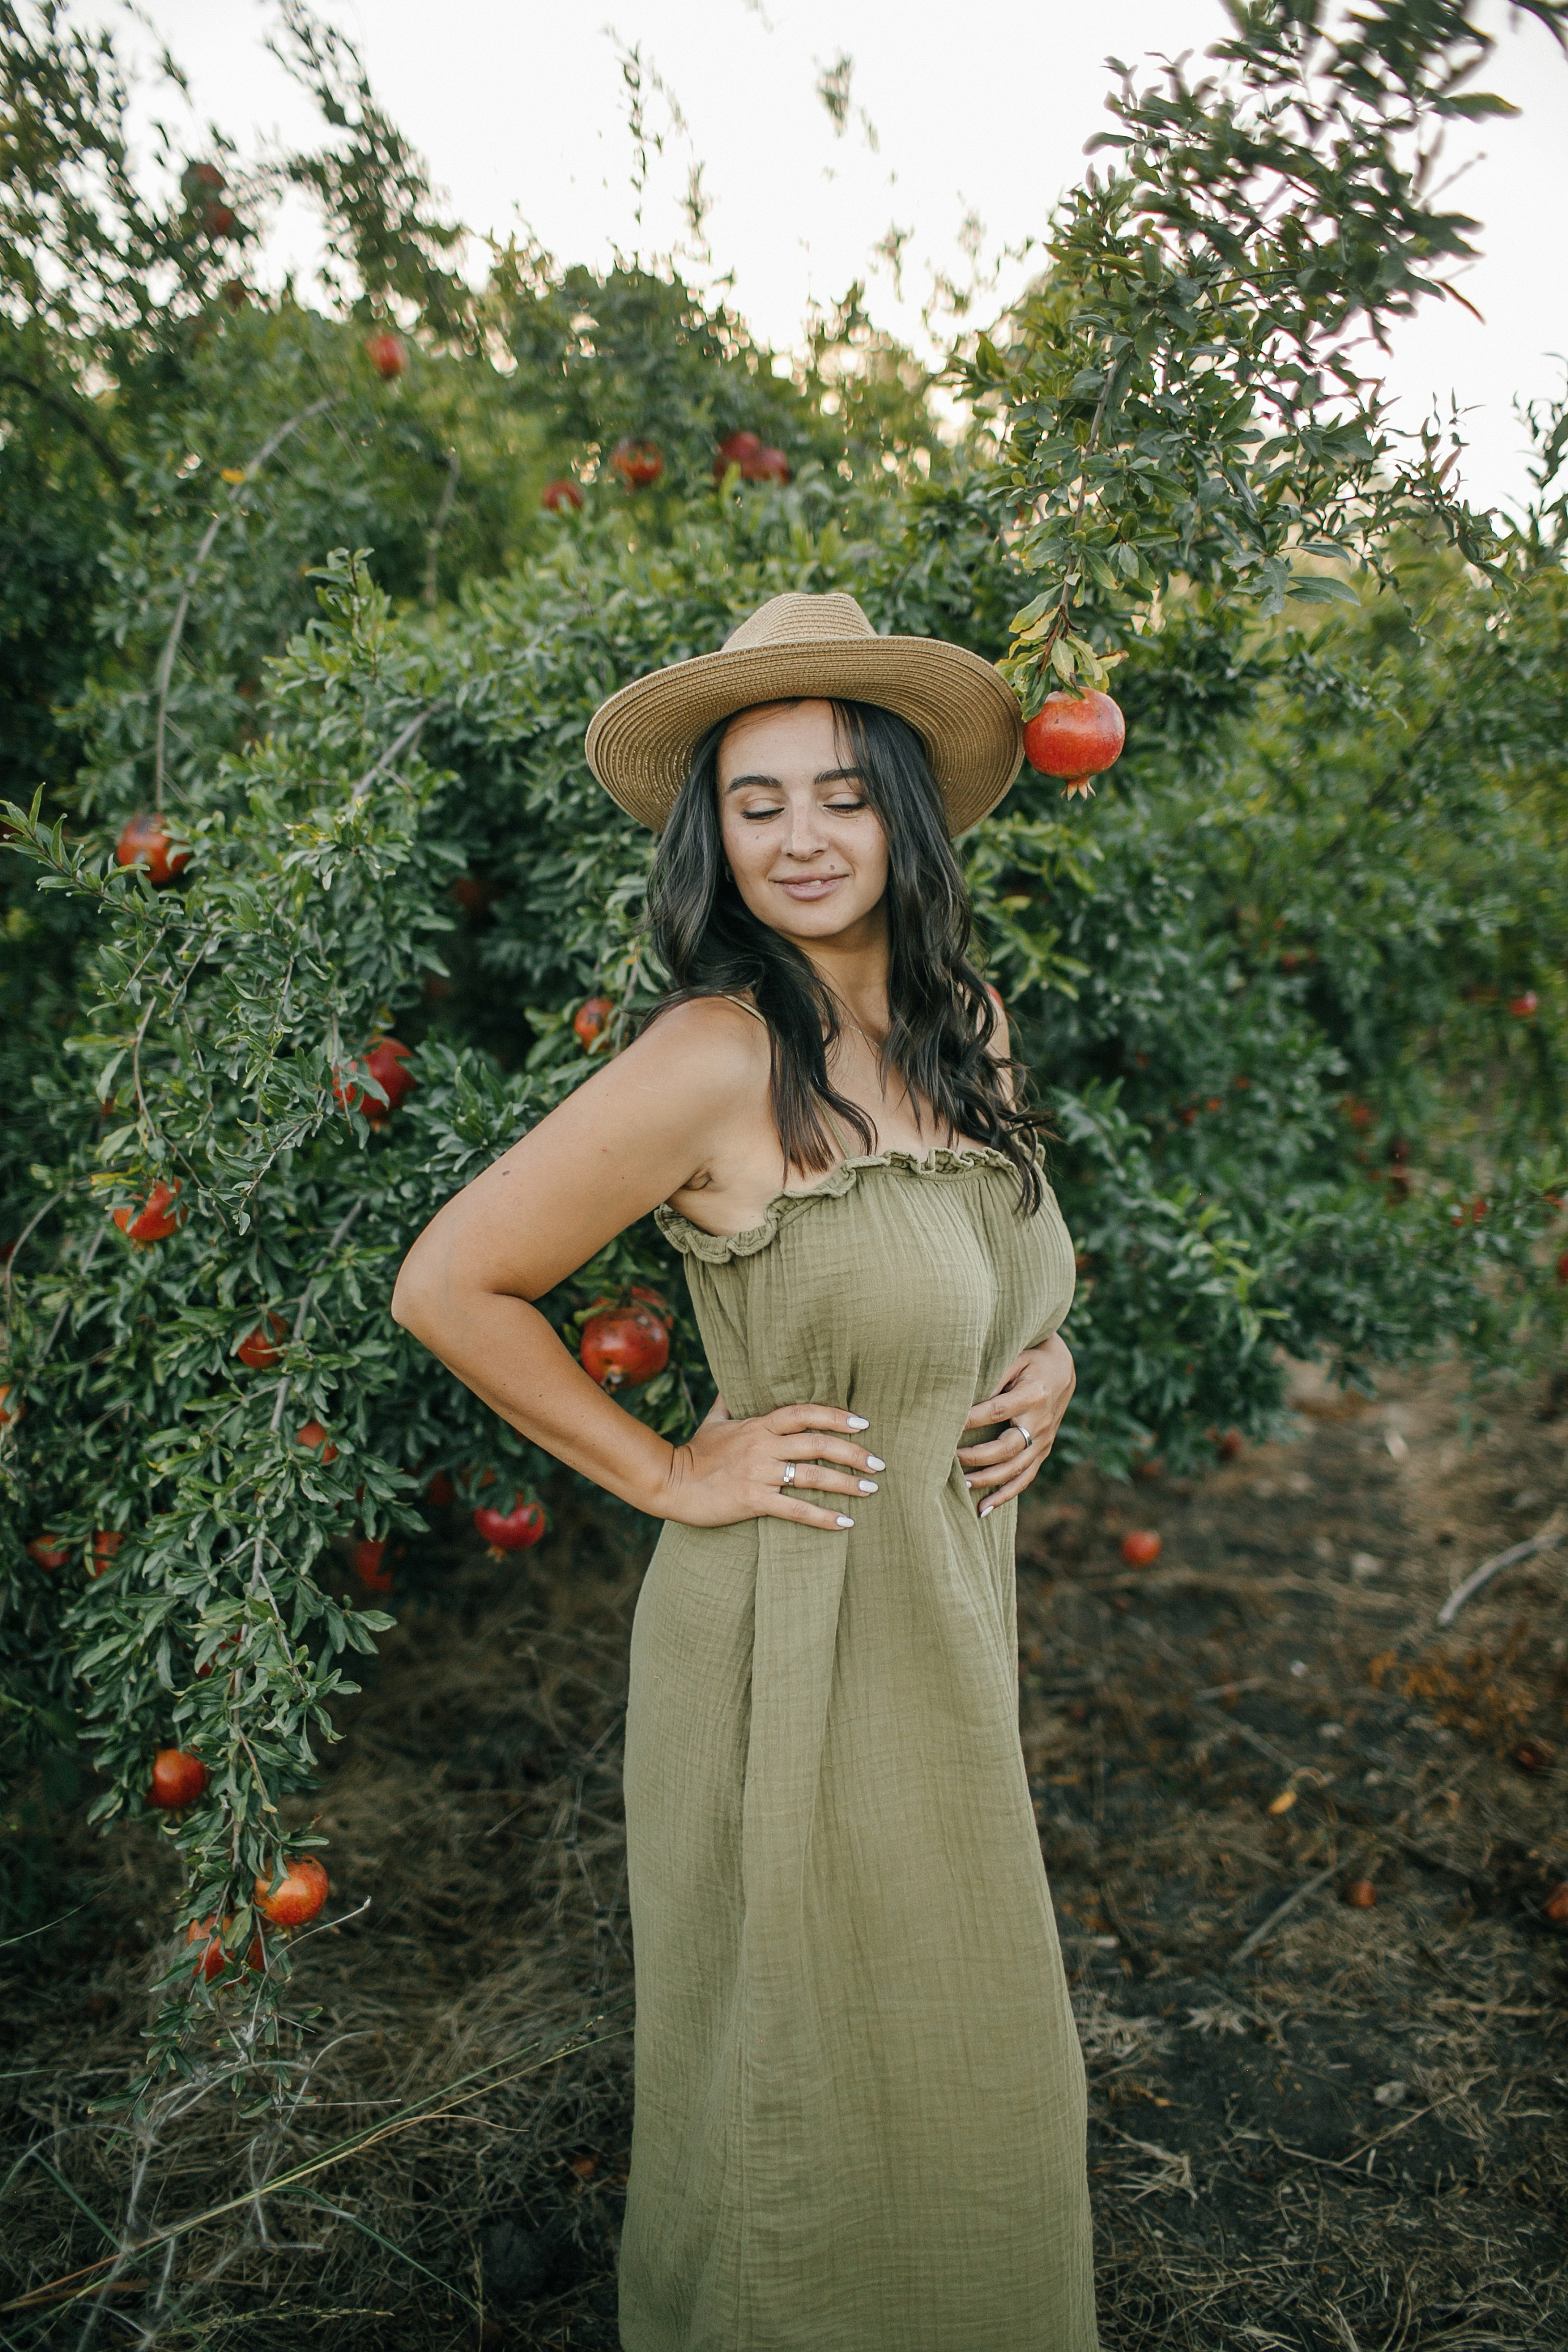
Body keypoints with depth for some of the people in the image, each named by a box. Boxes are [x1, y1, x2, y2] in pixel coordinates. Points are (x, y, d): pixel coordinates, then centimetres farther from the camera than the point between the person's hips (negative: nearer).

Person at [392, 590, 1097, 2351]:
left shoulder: (964, 1031, 2)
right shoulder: (719, 1057, -20)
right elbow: (449, 1284, -16)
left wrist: (1045, 1362, 2)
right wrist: (667, 1477, -13)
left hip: (951, 1618, 7)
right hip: (790, 1638, -7)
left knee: (969, 2064, 23)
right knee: (810, 2095, 13)